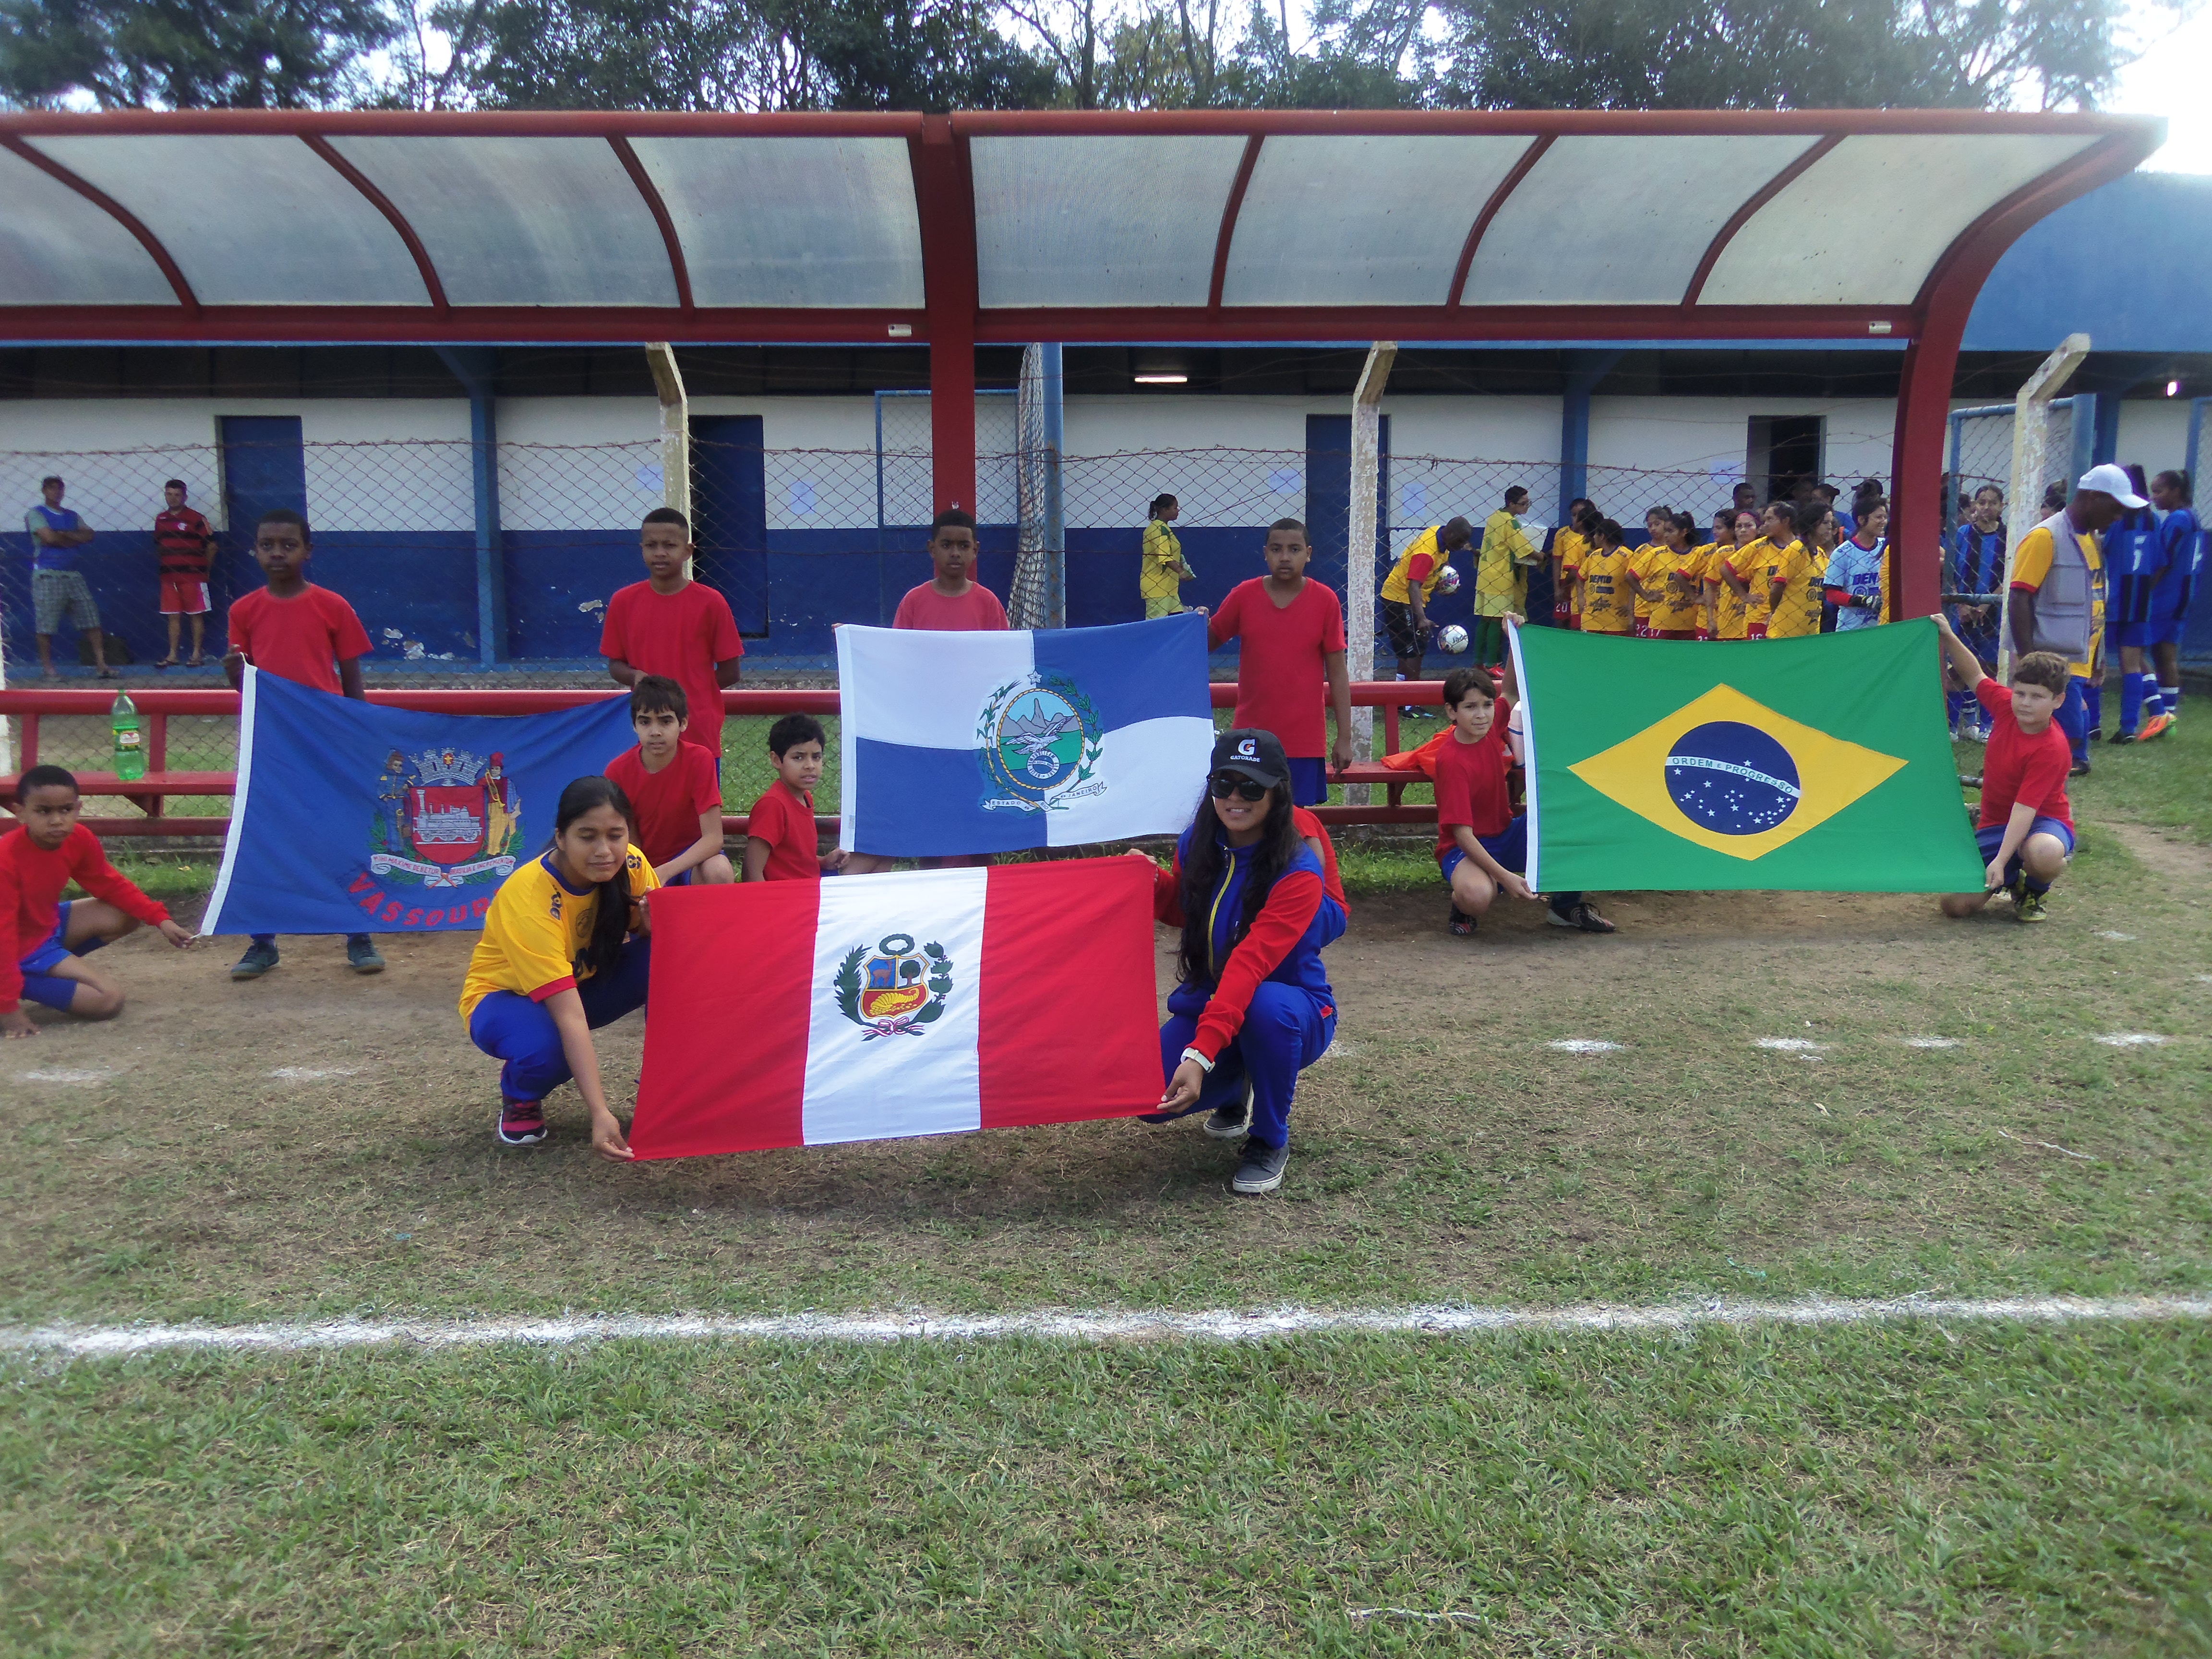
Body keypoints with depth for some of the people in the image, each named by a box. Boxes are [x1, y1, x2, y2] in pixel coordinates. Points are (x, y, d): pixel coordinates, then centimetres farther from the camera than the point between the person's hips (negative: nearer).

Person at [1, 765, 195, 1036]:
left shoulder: (79, 839, -11)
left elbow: (111, 884, 6)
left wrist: (161, 920, -6)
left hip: (49, 925, 8)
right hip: (23, 949, -8)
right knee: (109, 1000, -18)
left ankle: (63, 966, 4)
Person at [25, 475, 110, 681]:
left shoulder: (72, 516, 18)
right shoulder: (36, 513, 1)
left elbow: (88, 536, 3)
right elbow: (49, 537, -13)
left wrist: (63, 534, -9)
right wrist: (74, 540, 0)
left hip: (73, 574, 5)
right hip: (47, 575, -5)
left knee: (91, 619, -2)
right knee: (45, 624, -3)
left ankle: (101, 664, -1)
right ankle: (47, 667, 7)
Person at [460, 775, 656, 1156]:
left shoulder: (630, 864, -20)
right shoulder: (528, 898, -35)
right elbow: (570, 1016, -41)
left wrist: (653, 922, -35)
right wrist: (600, 1114, -49)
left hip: (583, 983, 4)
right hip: (506, 998, -4)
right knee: (548, 1047, -39)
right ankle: (520, 1093, -1)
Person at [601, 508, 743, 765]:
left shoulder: (710, 603, -5)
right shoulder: (624, 602, 2)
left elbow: (730, 671, -1)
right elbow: (615, 663, 9)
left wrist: (688, 691, -5)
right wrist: (635, 677, -12)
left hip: (700, 736, -2)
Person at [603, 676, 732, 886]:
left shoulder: (699, 760, -18)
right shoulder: (619, 771, -11)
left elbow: (714, 838, -21)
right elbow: (630, 841, -2)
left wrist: (664, 873, -33)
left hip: (691, 858, -3)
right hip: (645, 863, 3)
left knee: (719, 871, -35)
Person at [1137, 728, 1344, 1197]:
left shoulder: (1297, 872, -23)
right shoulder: (1196, 845, -4)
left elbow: (1249, 965, -35)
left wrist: (1202, 1053, -45)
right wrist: (1153, 883, -6)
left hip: (1292, 1013, -5)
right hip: (1207, 1003, 5)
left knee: (1266, 1005, -41)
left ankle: (1269, 1141, -12)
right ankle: (1237, 1092, 19)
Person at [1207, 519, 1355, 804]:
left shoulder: (1325, 601, -3)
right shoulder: (1244, 595, 0)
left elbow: (1337, 674, 0)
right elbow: (1211, 641, 10)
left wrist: (1345, 738, -2)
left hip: (1304, 738, -1)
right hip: (1252, 736, 1)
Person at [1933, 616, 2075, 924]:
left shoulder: (2051, 749, -24)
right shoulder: (2005, 708, -7)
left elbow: (2025, 808, -29)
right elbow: (1975, 676, 11)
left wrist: (2000, 860, -36)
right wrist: (1949, 637, -1)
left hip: (2042, 822, -5)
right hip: (1994, 824, 5)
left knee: (2045, 854, -44)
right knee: (1956, 904, -12)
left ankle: (2033, 892, -5)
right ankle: (2011, 879, 21)